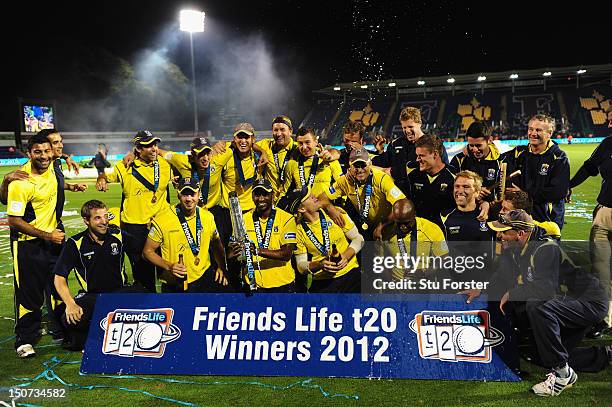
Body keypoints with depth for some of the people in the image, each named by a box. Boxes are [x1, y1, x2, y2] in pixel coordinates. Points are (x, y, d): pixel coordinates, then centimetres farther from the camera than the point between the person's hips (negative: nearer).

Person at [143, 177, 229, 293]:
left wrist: (221, 267, 2)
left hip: (204, 276, 2)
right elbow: (148, 251, -1)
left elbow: (217, 246, 18)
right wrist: (169, 267, -15)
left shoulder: (207, 217, 4)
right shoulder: (162, 219, -8)